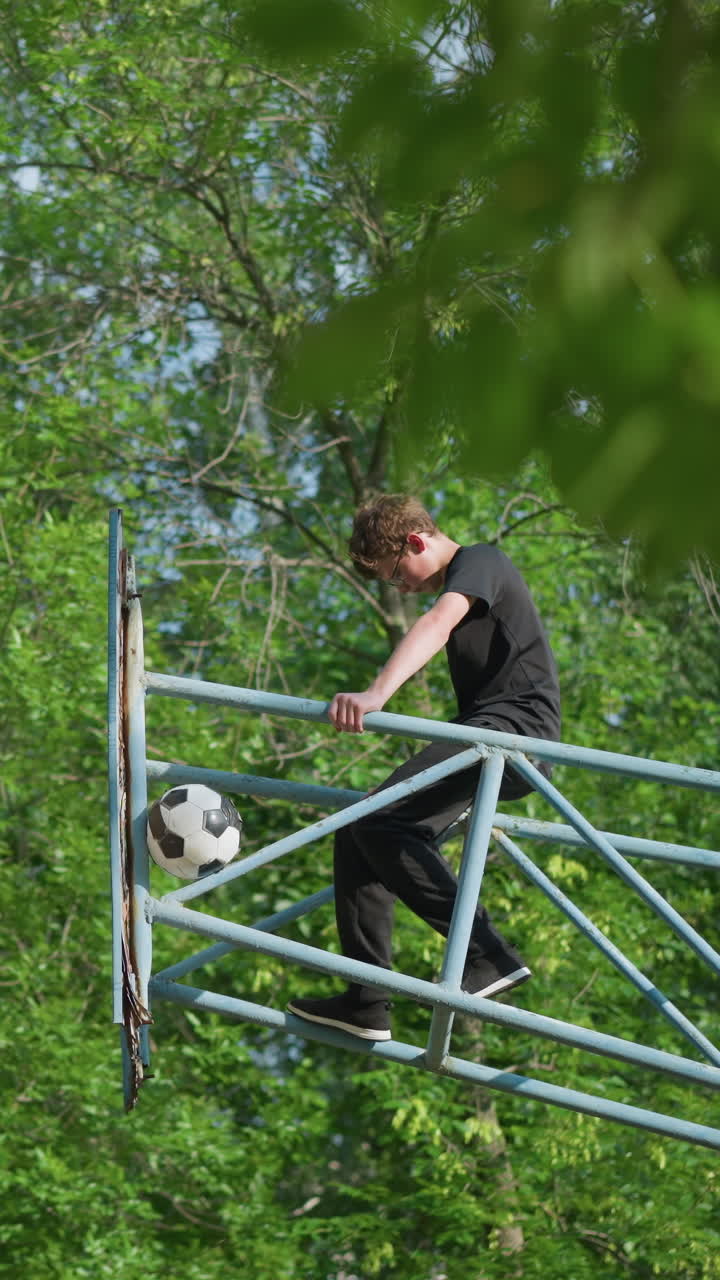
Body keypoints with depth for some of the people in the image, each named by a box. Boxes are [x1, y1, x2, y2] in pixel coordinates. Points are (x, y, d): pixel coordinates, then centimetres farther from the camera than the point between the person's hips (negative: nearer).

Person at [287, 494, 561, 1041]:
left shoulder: (480, 561, -4)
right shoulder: (457, 587, 27)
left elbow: (437, 624, -25)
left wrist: (376, 694, -43)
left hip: (518, 726, -10)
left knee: (380, 821, -24)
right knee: (358, 834, 2)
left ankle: (489, 956, -25)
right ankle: (367, 1002, 0)